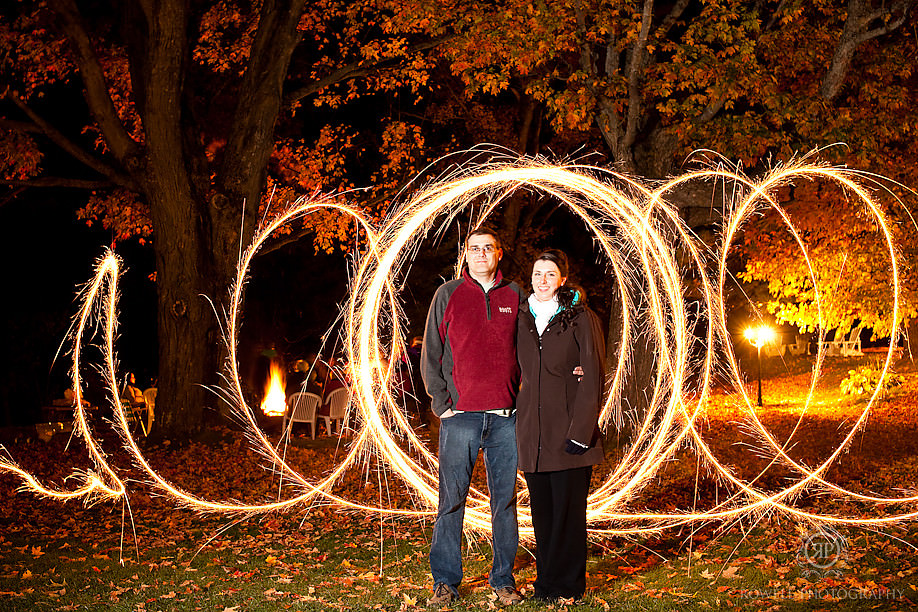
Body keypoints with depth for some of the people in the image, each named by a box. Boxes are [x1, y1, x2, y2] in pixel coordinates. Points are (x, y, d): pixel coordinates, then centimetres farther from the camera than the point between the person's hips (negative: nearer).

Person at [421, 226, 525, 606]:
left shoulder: (514, 296, 9)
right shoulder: (449, 294, 4)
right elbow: (430, 354, 4)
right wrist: (442, 403, -3)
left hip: (505, 417, 2)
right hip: (460, 415, -2)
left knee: (505, 500, 6)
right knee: (451, 500, -1)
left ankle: (503, 579, 16)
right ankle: (445, 582, 8)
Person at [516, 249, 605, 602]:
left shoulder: (581, 319, -3)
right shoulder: (522, 319, 11)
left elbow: (593, 379, -6)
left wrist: (580, 432, -12)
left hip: (568, 429, -4)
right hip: (532, 433, 4)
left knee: (568, 509, 0)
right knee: (541, 509, 8)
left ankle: (568, 585, 11)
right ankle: (546, 582, 18)